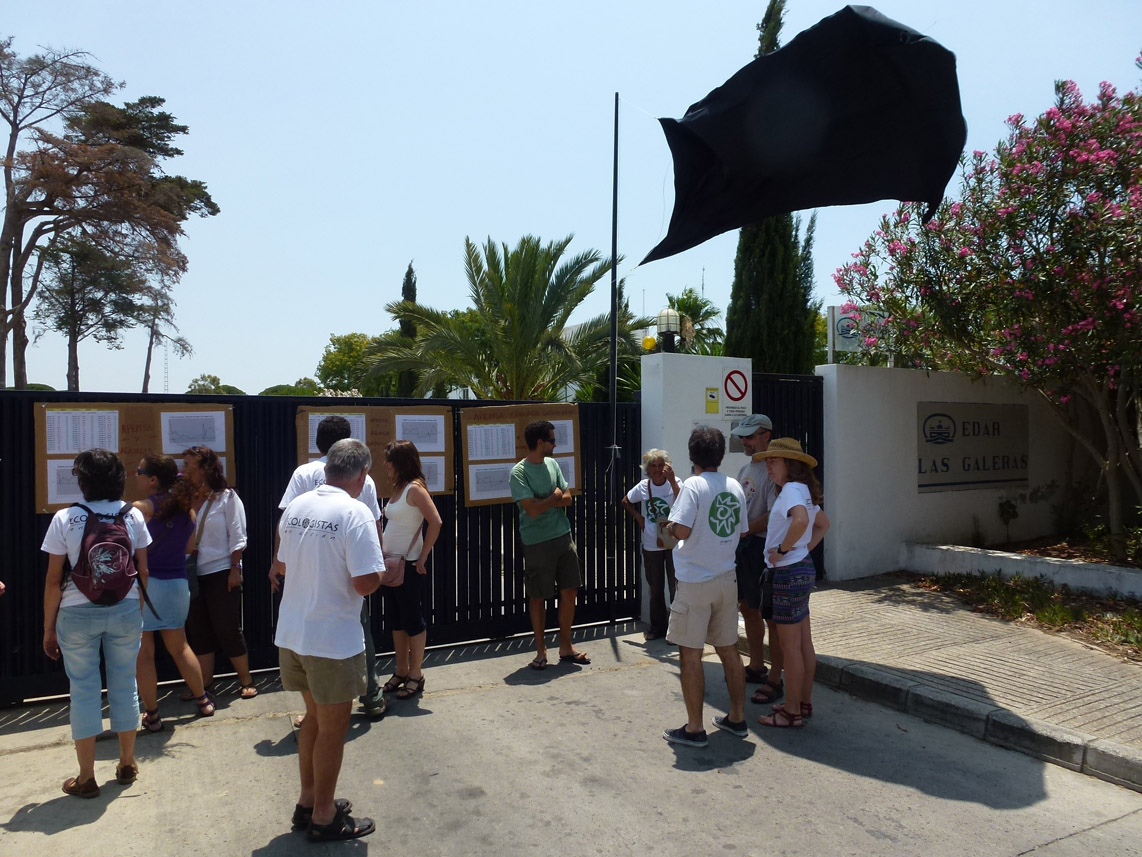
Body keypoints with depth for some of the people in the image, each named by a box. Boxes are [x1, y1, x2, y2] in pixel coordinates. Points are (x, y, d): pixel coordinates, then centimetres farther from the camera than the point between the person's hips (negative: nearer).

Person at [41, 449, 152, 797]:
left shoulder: (65, 519, -7)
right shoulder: (133, 516, -2)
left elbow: (53, 580, -5)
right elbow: (142, 571, 3)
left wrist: (48, 628, 4)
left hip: (78, 613, -2)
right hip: (125, 609, 2)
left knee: (84, 689, 8)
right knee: (125, 684, 13)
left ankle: (86, 778, 18)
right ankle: (127, 765, 27)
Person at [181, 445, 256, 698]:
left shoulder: (226, 497, -6)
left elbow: (237, 536, -8)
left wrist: (235, 569, -13)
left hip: (221, 573, -5)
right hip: (193, 574, 5)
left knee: (228, 630, 1)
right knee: (198, 631, 11)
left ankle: (246, 681, 13)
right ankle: (204, 683, 23)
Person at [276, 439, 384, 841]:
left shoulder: (296, 506, 3)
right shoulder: (355, 512, -19)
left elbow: (285, 565, 14)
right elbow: (365, 582, -23)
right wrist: (381, 571, -3)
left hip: (291, 634, 7)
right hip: (334, 639, -7)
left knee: (314, 717, 24)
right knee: (333, 727, 10)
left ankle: (308, 801, 38)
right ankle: (324, 817, 25)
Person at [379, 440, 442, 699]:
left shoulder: (414, 488, -16)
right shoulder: (398, 488, 9)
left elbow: (436, 522, -23)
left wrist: (422, 557, -17)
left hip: (409, 564, -9)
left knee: (412, 619, 3)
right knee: (395, 619, 15)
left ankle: (416, 675, 15)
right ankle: (401, 671, 28)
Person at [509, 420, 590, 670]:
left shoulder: (552, 464, 7)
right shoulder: (519, 473, -13)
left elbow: (567, 499, 3)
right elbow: (533, 510, -21)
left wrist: (543, 502, -12)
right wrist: (554, 496, -7)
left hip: (563, 537, 6)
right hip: (537, 543, -6)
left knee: (569, 591, 9)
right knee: (538, 597, 6)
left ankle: (565, 647, 23)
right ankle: (541, 651, 21)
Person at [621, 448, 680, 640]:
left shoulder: (674, 483, -11)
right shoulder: (643, 487, -1)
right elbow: (626, 502, 16)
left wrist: (672, 481, -36)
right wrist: (638, 517, 3)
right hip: (651, 545, 4)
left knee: (676, 586, 3)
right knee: (655, 588, 15)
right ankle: (657, 626, 29)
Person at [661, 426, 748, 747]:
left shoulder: (693, 485, -15)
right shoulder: (735, 486, 4)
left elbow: (681, 531, -23)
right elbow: (741, 532, 12)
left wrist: (669, 524, -2)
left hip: (695, 582, -6)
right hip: (727, 579, 7)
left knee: (690, 653, 3)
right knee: (728, 649, 17)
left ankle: (694, 728, 10)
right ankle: (737, 718, 27)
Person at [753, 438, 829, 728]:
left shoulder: (792, 489, -17)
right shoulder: (803, 490, 13)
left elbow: (800, 520, -37)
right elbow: (823, 524, 24)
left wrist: (782, 550, -24)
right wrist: (805, 548, 14)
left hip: (790, 572, -10)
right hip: (803, 568, 10)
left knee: (789, 644, 0)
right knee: (803, 642, 17)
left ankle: (792, 713, 11)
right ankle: (804, 703, 28)